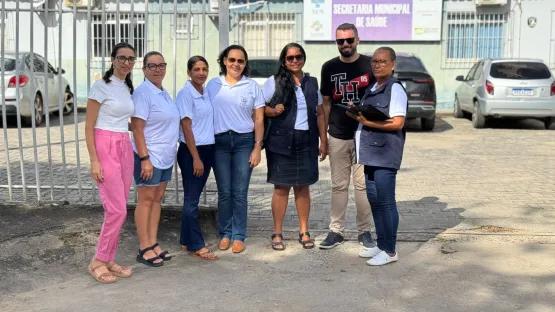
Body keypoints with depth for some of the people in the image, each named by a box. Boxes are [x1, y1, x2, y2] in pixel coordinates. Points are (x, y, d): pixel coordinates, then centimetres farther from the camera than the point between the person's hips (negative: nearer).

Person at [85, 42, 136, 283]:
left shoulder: (128, 88, 13)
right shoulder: (101, 87, -9)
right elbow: (89, 127, -11)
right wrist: (94, 161, -16)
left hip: (125, 148, 7)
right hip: (105, 148, -7)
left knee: (119, 209, 7)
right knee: (117, 210, -10)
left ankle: (109, 260, 17)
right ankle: (98, 261, 5)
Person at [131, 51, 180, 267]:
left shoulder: (164, 93, 13)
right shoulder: (143, 92, -13)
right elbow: (137, 128, -18)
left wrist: (171, 153, 16)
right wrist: (145, 158, -22)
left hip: (166, 157, 8)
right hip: (149, 156, -8)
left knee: (157, 200, 11)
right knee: (146, 200, -2)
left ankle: (153, 244, 19)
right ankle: (144, 249, 5)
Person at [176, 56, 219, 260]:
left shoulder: (207, 93, 10)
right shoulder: (185, 94, -11)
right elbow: (186, 127, -14)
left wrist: (206, 155, 9)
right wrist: (196, 157, -17)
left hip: (208, 150, 7)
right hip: (191, 151, -7)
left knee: (193, 197, 13)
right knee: (192, 199, 0)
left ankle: (186, 241, 21)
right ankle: (196, 245, 6)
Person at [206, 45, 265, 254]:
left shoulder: (252, 86, 5)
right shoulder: (213, 85, 7)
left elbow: (259, 119, 4)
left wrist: (257, 148, -3)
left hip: (244, 141, -1)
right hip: (219, 141, 1)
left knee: (240, 192, 1)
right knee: (224, 191, 5)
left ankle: (239, 236, 10)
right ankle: (225, 234, 16)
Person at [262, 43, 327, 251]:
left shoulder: (312, 83, 11)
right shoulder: (274, 82, 1)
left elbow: (320, 114, 13)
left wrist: (324, 141, 9)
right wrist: (272, 111, -19)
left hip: (306, 142, 3)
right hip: (281, 142, -3)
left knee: (303, 187, 8)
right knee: (281, 187, 1)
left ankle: (304, 232, 17)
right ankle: (277, 234, 10)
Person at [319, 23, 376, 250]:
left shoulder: (370, 65, 0)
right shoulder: (329, 68, 7)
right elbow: (326, 102, 11)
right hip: (337, 136, 2)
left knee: (363, 185, 2)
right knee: (338, 185, 8)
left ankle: (364, 231, 14)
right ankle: (336, 231, 15)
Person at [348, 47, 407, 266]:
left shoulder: (395, 89, -8)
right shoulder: (371, 89, 18)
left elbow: (397, 123, -16)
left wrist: (368, 122, -16)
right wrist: (356, 114, 6)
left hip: (385, 155, -9)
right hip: (370, 152, 9)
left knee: (386, 202, -4)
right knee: (374, 200, 12)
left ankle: (390, 251, 4)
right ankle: (381, 245, 23)